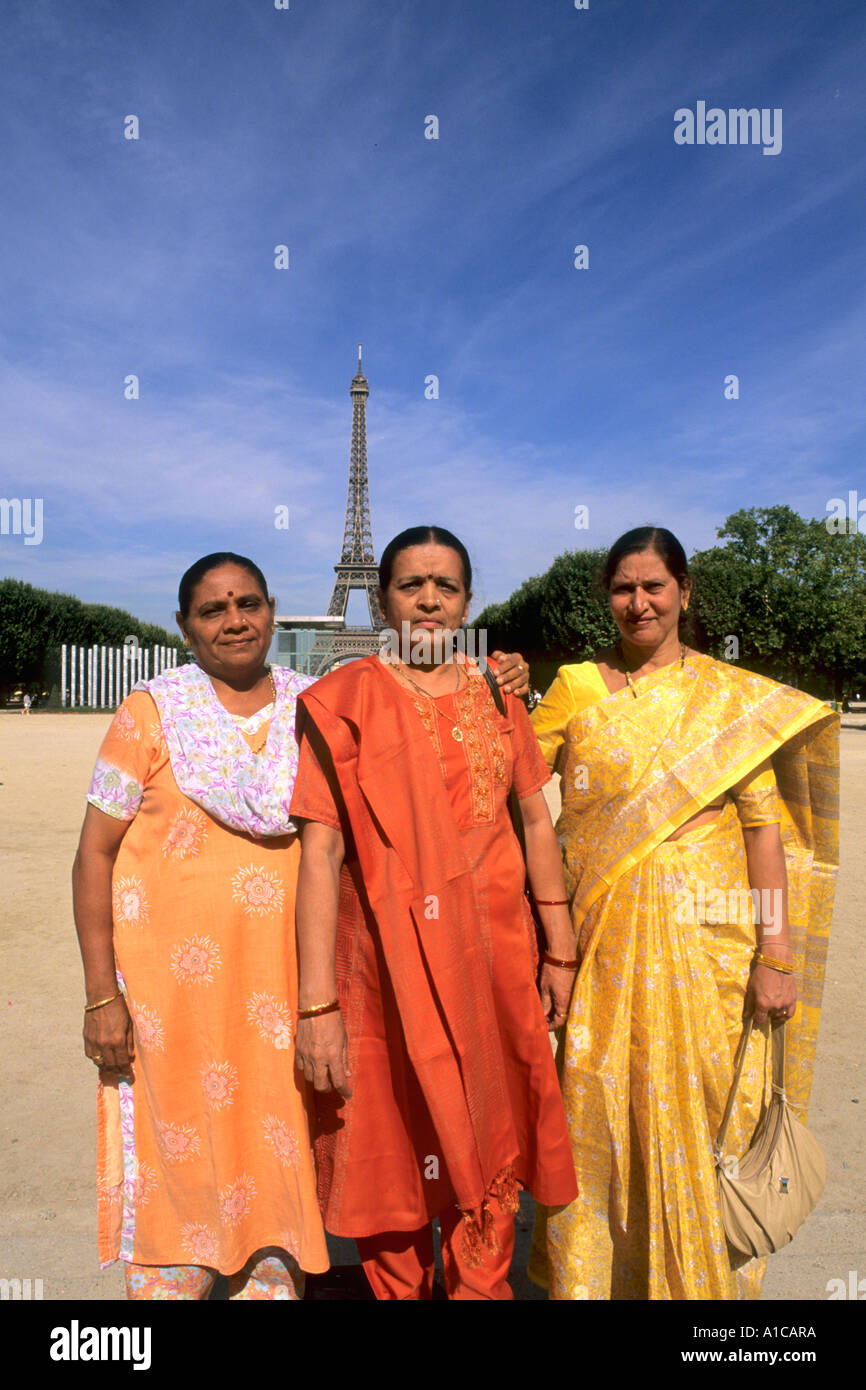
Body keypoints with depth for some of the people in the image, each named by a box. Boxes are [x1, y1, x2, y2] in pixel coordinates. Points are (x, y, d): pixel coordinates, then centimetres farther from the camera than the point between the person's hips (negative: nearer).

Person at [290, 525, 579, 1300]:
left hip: (492, 952, 4)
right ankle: (401, 1288, 37)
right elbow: (320, 852, -11)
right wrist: (317, 1003, -15)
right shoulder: (345, 702, -6)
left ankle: (482, 1286, 40)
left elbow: (537, 820, 11)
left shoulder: (495, 693, 7)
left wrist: (560, 949, 9)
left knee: (490, 1146, 16)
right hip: (387, 959, -3)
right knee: (397, 1153, 12)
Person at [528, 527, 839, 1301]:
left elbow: (763, 825, -2)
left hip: (704, 940, -1)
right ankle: (593, 1274, 33)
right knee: (595, 1112, 9)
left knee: (700, 1118, 9)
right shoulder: (577, 688, 6)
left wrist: (776, 952, -7)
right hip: (600, 939, 1)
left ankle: (701, 1278, 35)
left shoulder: (732, 694, 1)